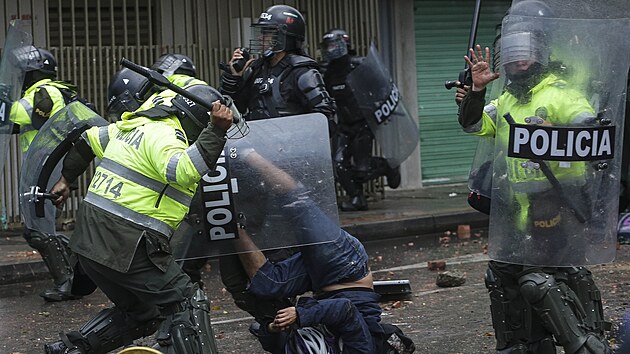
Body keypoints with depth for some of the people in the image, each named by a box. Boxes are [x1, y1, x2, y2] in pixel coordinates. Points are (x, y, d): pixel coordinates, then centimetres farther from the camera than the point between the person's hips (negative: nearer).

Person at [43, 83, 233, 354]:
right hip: (125, 247, -10)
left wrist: (66, 179, 42)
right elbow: (184, 171, -34)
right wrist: (216, 131, -35)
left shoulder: (135, 126, 16)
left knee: (139, 312, 24)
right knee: (188, 304, -4)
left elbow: (89, 139, 29)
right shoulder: (164, 136, -13)